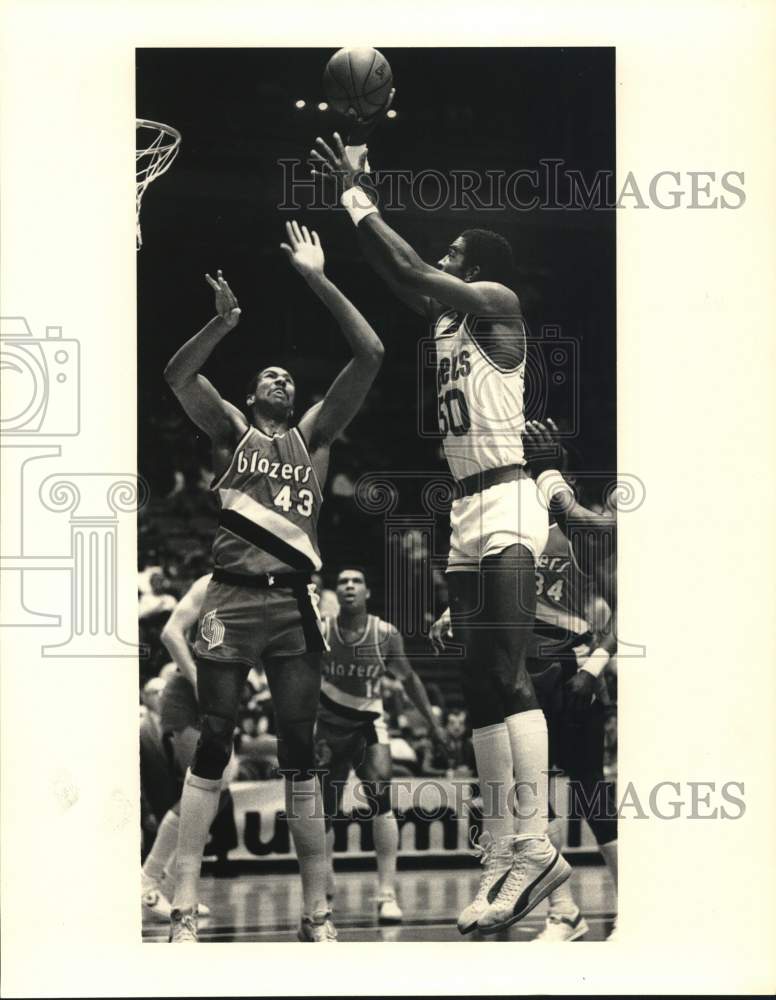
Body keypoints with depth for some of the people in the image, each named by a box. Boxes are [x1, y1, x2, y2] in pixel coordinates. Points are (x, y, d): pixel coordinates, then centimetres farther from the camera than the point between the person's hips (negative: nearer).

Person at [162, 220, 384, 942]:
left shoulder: (312, 434, 15)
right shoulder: (231, 430, 13)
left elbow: (369, 357, 6)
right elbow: (177, 375, -3)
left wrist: (319, 281, 0)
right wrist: (224, 320, -16)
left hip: (292, 601, 2)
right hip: (231, 598, -1)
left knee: (300, 756, 1)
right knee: (212, 748, -2)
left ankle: (316, 913, 2)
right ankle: (183, 909, -2)